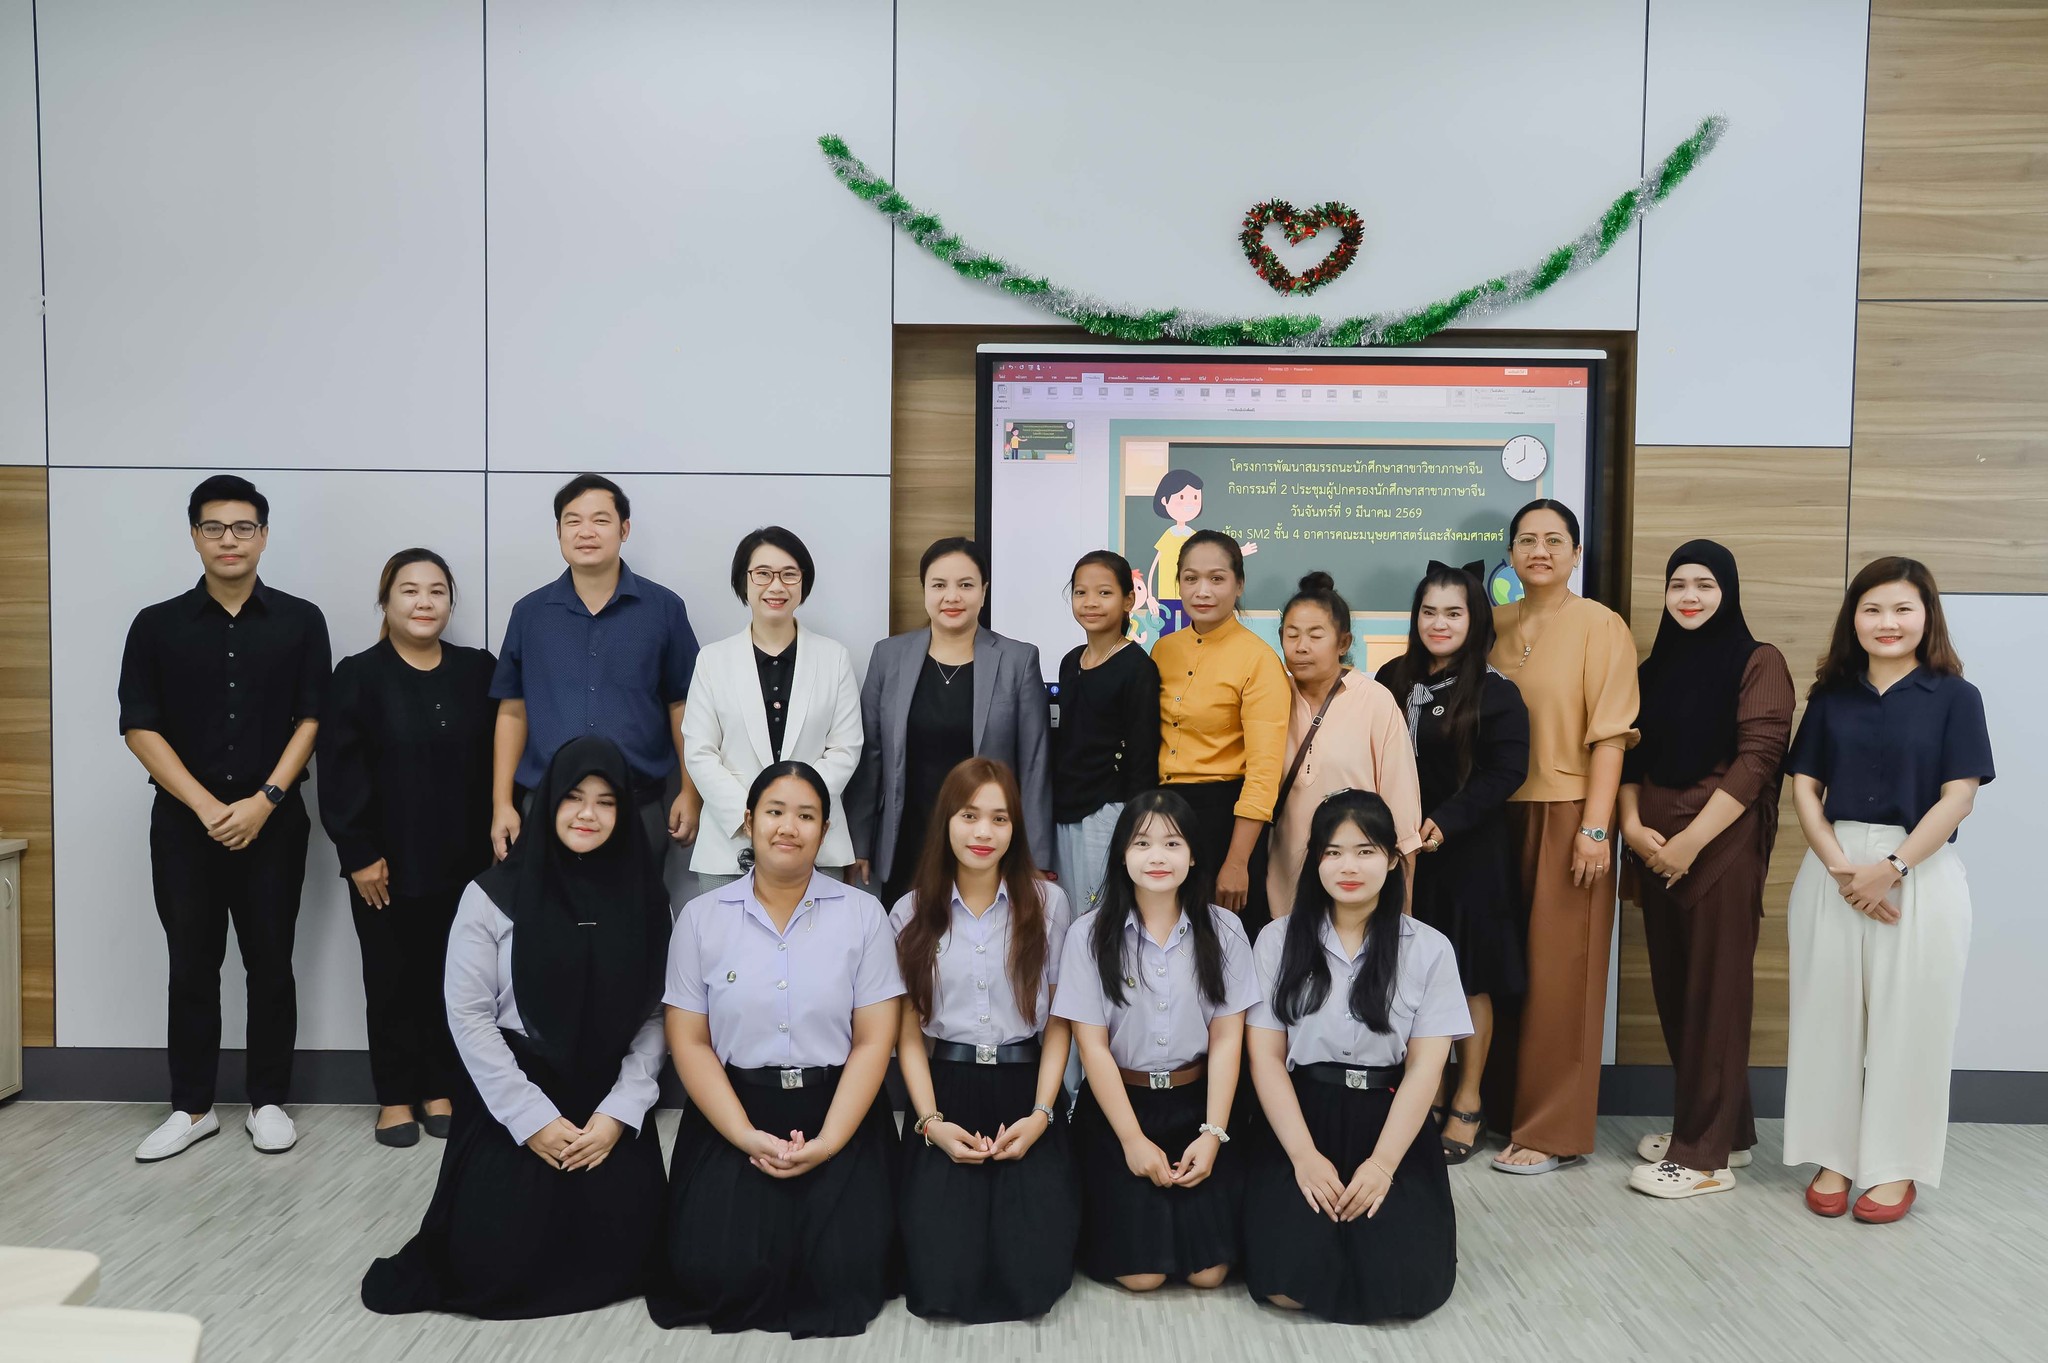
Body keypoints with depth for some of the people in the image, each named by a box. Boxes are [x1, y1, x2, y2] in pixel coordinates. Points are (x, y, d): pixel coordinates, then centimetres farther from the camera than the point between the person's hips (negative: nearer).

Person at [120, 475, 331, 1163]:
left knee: (270, 962, 5)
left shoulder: (300, 621, 2)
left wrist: (263, 801, -12)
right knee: (191, 966, 7)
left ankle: (268, 1101, 17)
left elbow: (312, 720, -1)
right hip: (183, 822, 1)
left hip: (273, 820, -1)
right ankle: (191, 1106, 19)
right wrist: (205, 805, -11)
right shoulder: (157, 625, 3)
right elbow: (140, 727, -1)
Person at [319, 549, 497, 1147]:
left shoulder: (478, 671, 5)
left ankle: (441, 1090, 24)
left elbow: (498, 761, 6)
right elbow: (339, 774, -7)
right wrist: (358, 854, -12)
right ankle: (395, 1097, 20)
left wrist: (496, 839, 2)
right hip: (387, 863, -2)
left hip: (462, 861, 2)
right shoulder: (358, 676, -3)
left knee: (450, 977, 10)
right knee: (393, 979, 7)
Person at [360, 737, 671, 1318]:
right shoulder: (494, 895, -6)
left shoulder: (644, 897, 0)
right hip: (513, 1093, -1)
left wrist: (619, 1113, -12)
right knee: (498, 1260, -10)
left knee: (618, 1253, -9)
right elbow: (468, 1016, -7)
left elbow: (654, 1016, 0)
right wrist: (532, 1118, -11)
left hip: (611, 1099, 2)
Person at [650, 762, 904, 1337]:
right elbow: (689, 1041, -1)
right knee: (719, 1272, -16)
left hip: (836, 1113, 0)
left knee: (843, 1270, -15)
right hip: (734, 1113, 1)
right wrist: (749, 1138, -12)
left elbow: (874, 1041, -3)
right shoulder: (702, 917, 2)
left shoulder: (863, 914, 0)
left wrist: (827, 1143, -14)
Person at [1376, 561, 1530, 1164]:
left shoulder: (1495, 692, -8)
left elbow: (1506, 771, -13)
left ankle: (1468, 1104, 18)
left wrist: (1446, 822, -21)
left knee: (1469, 979, 5)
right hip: (1403, 851, 5)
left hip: (1468, 855, -5)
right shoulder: (1394, 680, 7)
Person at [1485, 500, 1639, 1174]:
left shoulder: (1600, 626, -4)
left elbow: (1609, 733, -9)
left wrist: (1595, 828, -15)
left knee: (1559, 972, 0)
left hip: (1566, 813, -5)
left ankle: (1553, 1130, 10)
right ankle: (1505, 1102, 23)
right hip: (1503, 813, 5)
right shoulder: (1495, 625, 10)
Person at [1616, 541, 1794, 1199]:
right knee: (1672, 987, 9)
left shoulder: (1758, 663, -3)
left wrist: (1692, 840, -16)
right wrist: (1633, 826, -5)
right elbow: (1632, 756, 12)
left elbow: (1757, 758, -12)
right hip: (1655, 847, 6)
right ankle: (1725, 1126, 24)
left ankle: (1704, 1153, 3)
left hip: (1722, 845, -6)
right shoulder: (1652, 670, 15)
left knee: (1714, 989, -3)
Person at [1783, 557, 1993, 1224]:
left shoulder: (1954, 696, 0)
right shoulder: (1831, 697, 8)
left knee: (1908, 1022, 3)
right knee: (1829, 1015, 6)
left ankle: (1896, 1166, 16)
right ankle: (1833, 1157, 17)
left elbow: (1959, 796, -7)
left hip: (1922, 874, -3)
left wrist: (1892, 867, -15)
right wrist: (1840, 868, -10)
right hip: (1831, 869, 3)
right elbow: (1804, 787, 4)